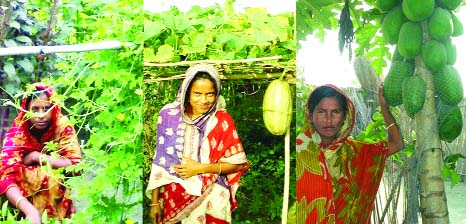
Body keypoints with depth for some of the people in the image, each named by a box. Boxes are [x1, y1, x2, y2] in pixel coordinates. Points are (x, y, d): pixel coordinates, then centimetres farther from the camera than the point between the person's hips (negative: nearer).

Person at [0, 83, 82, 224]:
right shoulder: (18, 131, -21)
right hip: (25, 192, -1)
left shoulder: (62, 125, -18)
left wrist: (37, 157, -25)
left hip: (55, 192, 1)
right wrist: (30, 210, -47)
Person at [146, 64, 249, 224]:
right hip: (174, 199, 1)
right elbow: (160, 162, 0)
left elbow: (237, 164, -6)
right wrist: (155, 202, 1)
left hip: (211, 201, -1)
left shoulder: (222, 120, -10)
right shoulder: (169, 116, -5)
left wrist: (200, 168, -16)